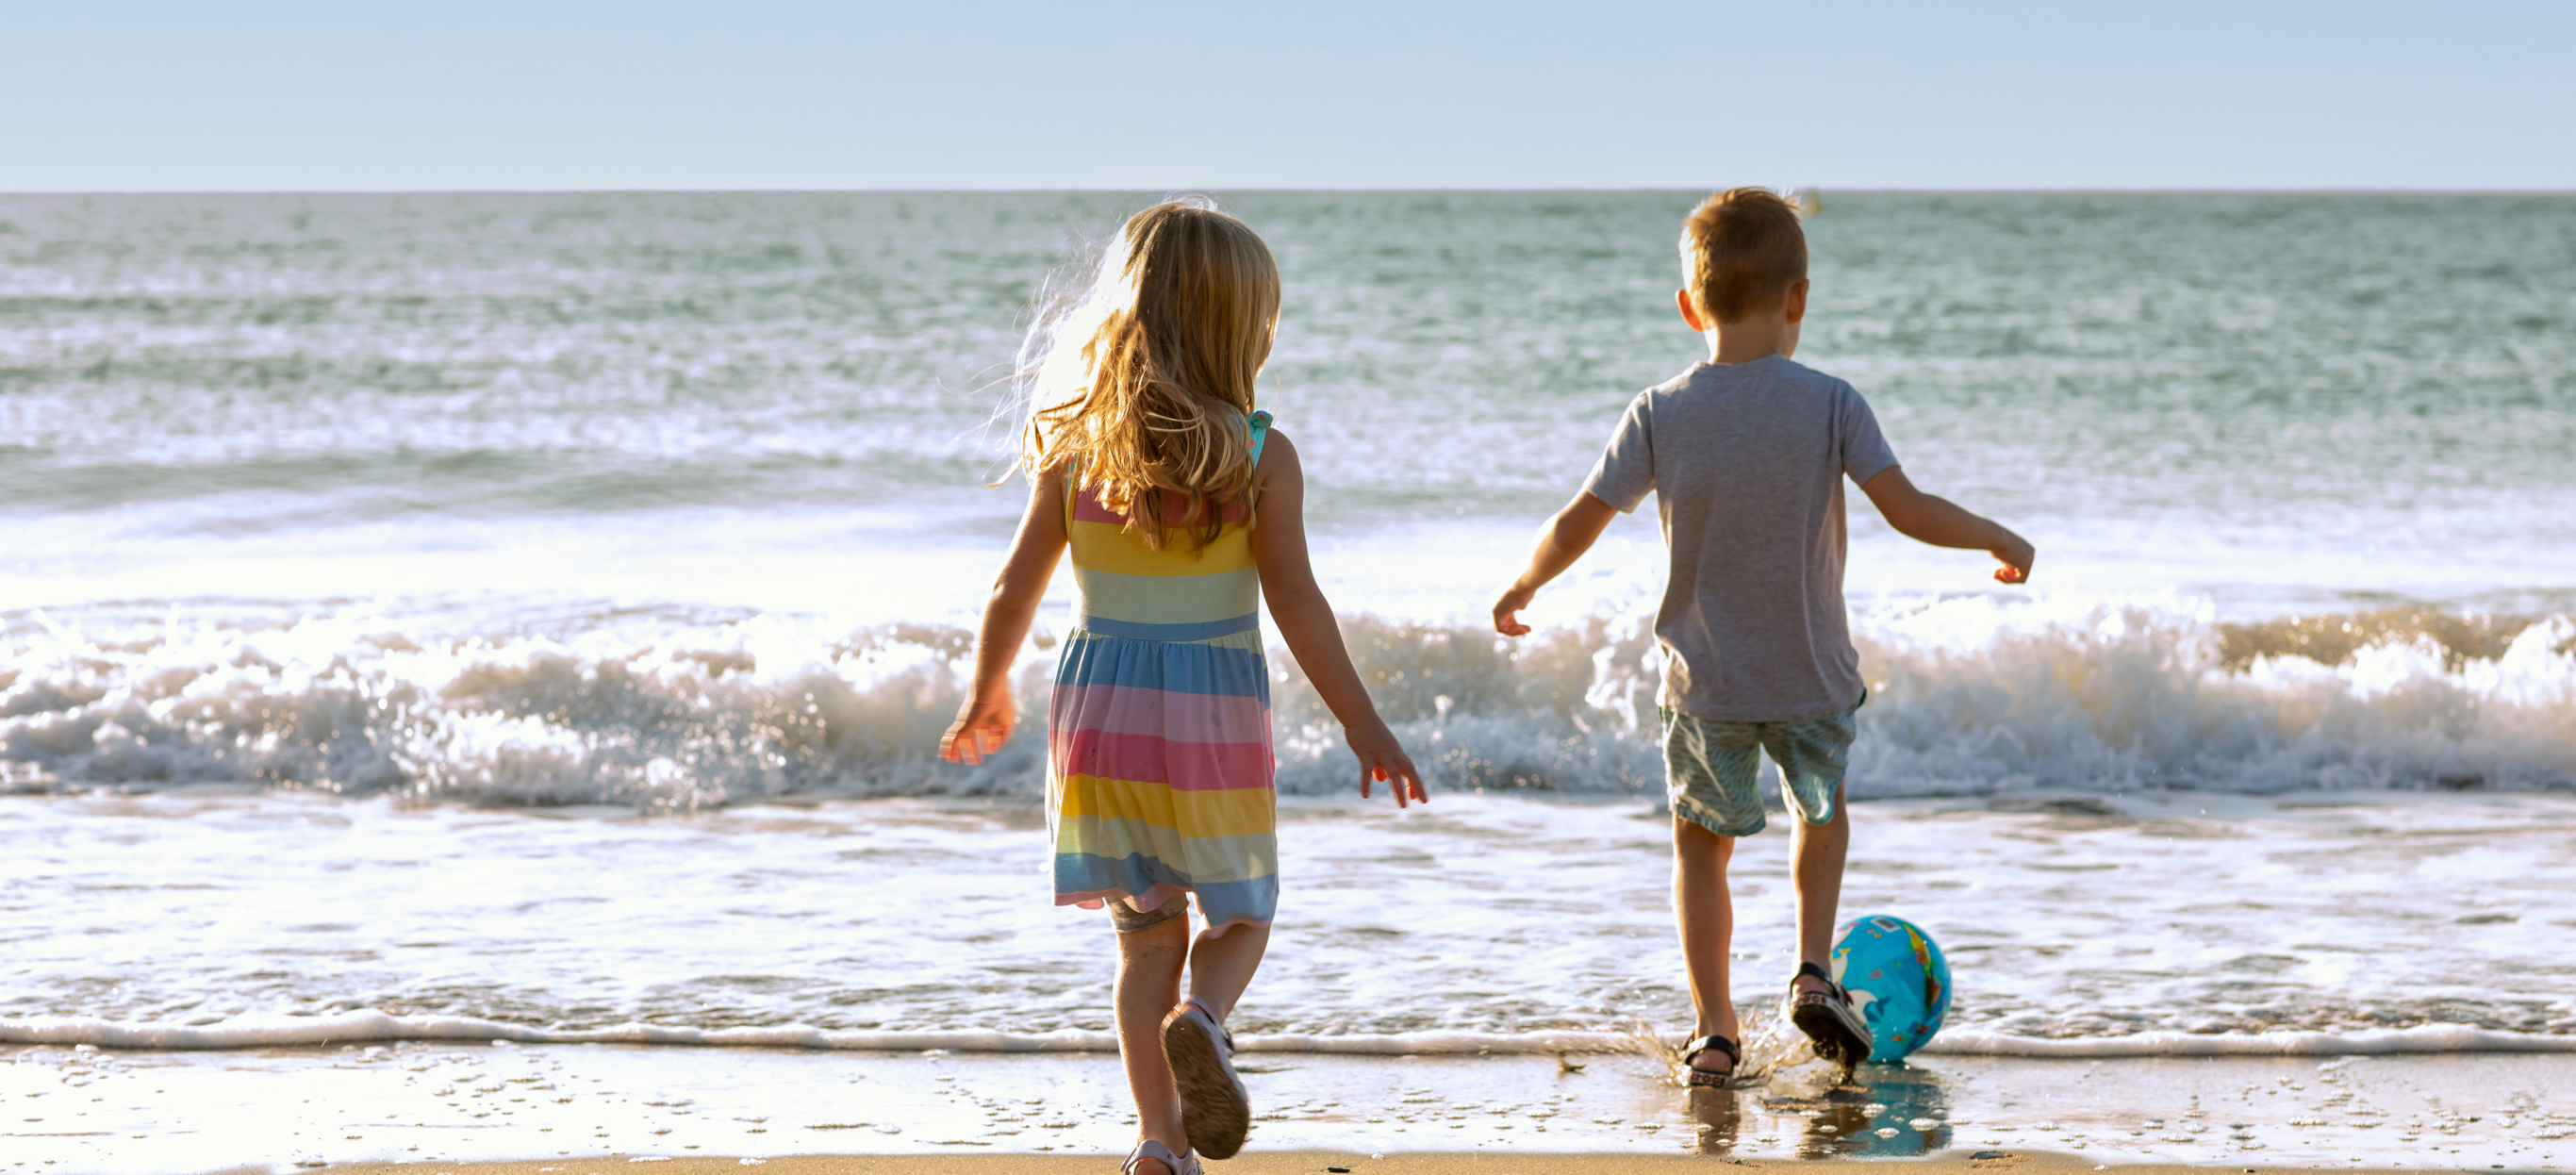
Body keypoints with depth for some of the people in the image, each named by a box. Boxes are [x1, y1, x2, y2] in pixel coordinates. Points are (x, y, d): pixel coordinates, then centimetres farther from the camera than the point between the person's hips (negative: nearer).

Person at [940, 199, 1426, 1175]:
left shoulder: (1075, 447, -1)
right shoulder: (1260, 457, -10)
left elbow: (1015, 590, 3)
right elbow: (1296, 604, -13)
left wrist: (986, 696, 18)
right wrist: (1363, 726, -6)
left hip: (1100, 711, 3)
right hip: (1212, 722, -3)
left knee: (1146, 938, 14)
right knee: (1241, 917, 15)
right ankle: (1201, 1021, -17)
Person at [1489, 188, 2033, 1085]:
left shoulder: (1659, 414, -9)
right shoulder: (1829, 404, -12)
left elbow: (1579, 522, -7)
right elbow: (1909, 511, -15)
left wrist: (1523, 587, 12)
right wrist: (1996, 539, 3)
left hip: (1704, 681, 0)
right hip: (1813, 675, 0)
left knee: (1701, 842, 17)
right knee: (1823, 813, 27)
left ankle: (1714, 1030, 10)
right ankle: (1813, 971, 10)